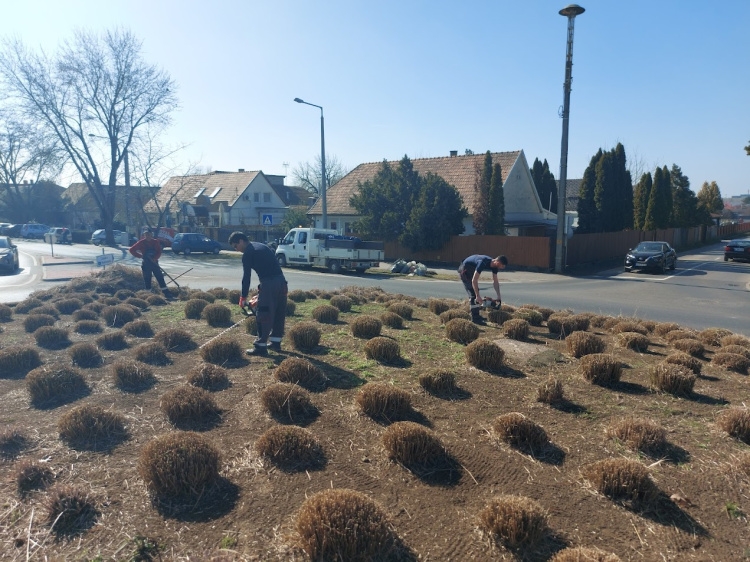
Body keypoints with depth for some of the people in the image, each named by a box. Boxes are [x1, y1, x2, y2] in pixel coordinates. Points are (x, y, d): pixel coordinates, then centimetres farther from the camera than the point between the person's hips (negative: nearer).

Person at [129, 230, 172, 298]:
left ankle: (166, 293, 1)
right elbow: (132, 250, -1)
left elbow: (159, 252, 1)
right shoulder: (141, 242, -4)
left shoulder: (156, 242, 3)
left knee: (160, 277, 0)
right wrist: (140, 256, -7)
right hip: (146, 264, -2)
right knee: (147, 279, 2)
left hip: (154, 262, 2)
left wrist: (155, 258, -17)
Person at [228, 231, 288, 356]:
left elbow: (246, 276, -6)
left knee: (264, 315, -2)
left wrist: (243, 296, 1)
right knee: (279, 313, 16)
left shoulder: (248, 253, -3)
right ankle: (275, 342, 27)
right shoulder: (261, 246, 23)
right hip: (281, 281, 9)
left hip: (269, 283, -9)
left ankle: (261, 347, 2)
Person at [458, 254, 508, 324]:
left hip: (471, 271, 9)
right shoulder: (483, 263, -34)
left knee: (475, 292, 13)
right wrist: (478, 296, -34)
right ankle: (475, 318, -11)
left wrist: (499, 297, -1)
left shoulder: (494, 266, -9)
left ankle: (476, 316, 22)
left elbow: (495, 282, 1)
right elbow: (474, 280, -34)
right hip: (465, 270, -9)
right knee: (473, 294, -13)